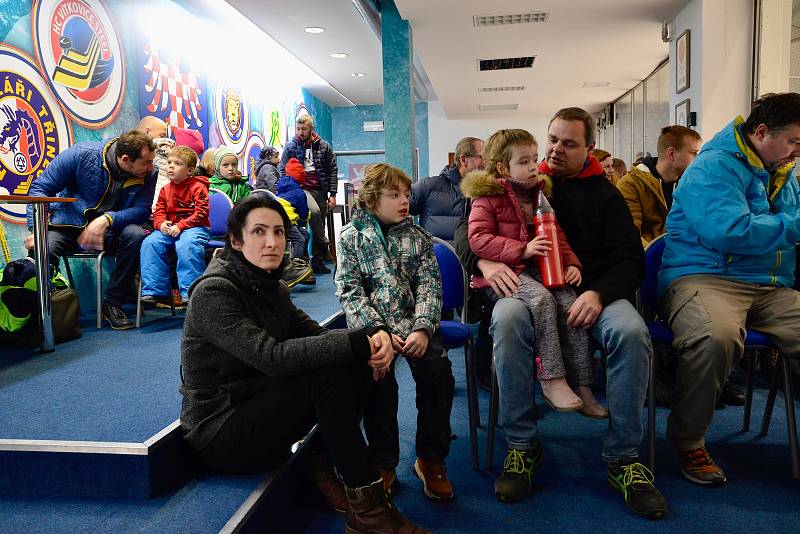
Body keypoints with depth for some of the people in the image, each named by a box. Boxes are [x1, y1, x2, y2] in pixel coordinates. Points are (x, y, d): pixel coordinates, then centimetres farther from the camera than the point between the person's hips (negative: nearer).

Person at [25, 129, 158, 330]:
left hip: (111, 228, 1)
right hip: (68, 223, -1)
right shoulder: (81, 154, -17)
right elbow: (40, 187, -9)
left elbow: (142, 210, -15)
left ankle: (113, 304, -17)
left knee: (135, 235, -31)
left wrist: (107, 220, -34)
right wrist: (37, 228, -21)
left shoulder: (147, 174, -12)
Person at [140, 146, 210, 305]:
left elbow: (201, 214, -10)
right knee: (150, 242, -19)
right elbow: (158, 213, 15)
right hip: (169, 228, 6)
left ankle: (190, 292, -33)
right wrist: (161, 224, -10)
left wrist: (180, 226, -19)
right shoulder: (165, 190, 17)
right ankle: (155, 290, -14)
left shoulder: (198, 187, -2)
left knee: (186, 245, -37)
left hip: (194, 227, -6)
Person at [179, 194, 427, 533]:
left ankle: (323, 465, -2)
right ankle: (366, 504, -19)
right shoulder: (213, 292, -20)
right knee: (329, 372, -27)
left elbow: (316, 335, 1)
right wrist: (358, 343, -32)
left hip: (257, 409, 8)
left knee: (353, 363, -9)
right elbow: (273, 357, -32)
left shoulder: (269, 287, 7)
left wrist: (374, 337, -20)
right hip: (220, 433, -8)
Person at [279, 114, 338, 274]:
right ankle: (324, 246, -18)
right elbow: (282, 171, 8)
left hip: (320, 190, 2)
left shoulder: (324, 146, 6)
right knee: (314, 211, -32)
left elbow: (333, 171, 7)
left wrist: (332, 194, 0)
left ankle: (317, 261, 13)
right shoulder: (290, 147, 5)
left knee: (320, 225, 4)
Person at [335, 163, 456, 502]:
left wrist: (422, 329, -15)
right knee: (380, 382, -26)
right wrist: (378, 332, -16)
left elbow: (429, 285, 3)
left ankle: (430, 460, -1)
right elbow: (349, 291, -3)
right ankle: (384, 464, -5)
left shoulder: (417, 236, 11)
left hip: (415, 323, 2)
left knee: (438, 374, -21)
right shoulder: (351, 236, 4)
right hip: (372, 325, -2)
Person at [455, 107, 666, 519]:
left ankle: (623, 457, -12)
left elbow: (630, 258, 5)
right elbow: (468, 231, 14)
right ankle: (522, 446, -19)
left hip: (590, 289, 1)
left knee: (631, 332, -31)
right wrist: (484, 262, -9)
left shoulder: (603, 193, 15)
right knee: (507, 321, -35)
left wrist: (599, 293, -16)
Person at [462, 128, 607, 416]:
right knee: (541, 298, -32)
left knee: (569, 301, -18)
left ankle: (581, 385, -10)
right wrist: (522, 250, -20)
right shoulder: (488, 198, -3)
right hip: (503, 272, -6)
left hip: (539, 269, 6)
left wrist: (571, 263, 1)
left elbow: (557, 235, 19)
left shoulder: (540, 195, 18)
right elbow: (478, 239, -14)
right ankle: (551, 380, -25)